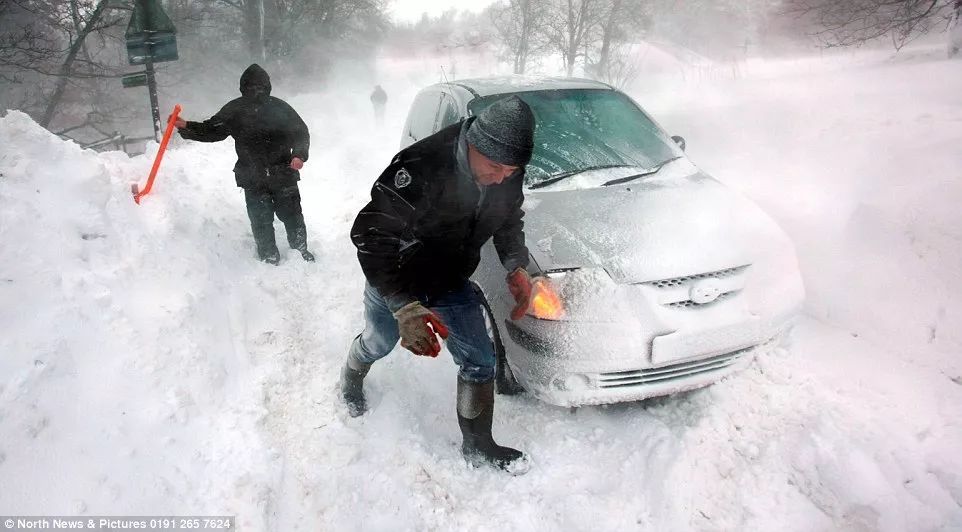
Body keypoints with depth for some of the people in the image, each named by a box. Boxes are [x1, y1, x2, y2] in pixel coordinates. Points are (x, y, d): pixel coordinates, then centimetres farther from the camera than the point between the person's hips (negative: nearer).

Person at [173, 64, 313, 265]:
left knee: (292, 216, 8)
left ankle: (301, 251, 28)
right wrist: (186, 126, -4)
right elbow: (211, 131, 10)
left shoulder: (279, 107, 0)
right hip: (253, 180, 1)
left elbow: (301, 132, 4)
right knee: (261, 221, 3)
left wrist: (299, 155, -12)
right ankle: (269, 258, 18)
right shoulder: (235, 110, 3)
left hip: (283, 174, 0)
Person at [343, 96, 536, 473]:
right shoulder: (421, 166, -39)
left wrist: (516, 266, -16)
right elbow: (371, 234, -37)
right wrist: (404, 306, -46)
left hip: (452, 285, 4)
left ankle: (478, 446, 24)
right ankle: (351, 382, 59)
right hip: (394, 283, -4)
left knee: (480, 362, 2)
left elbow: (509, 220, 3)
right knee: (378, 344, 23)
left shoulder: (509, 176, -18)